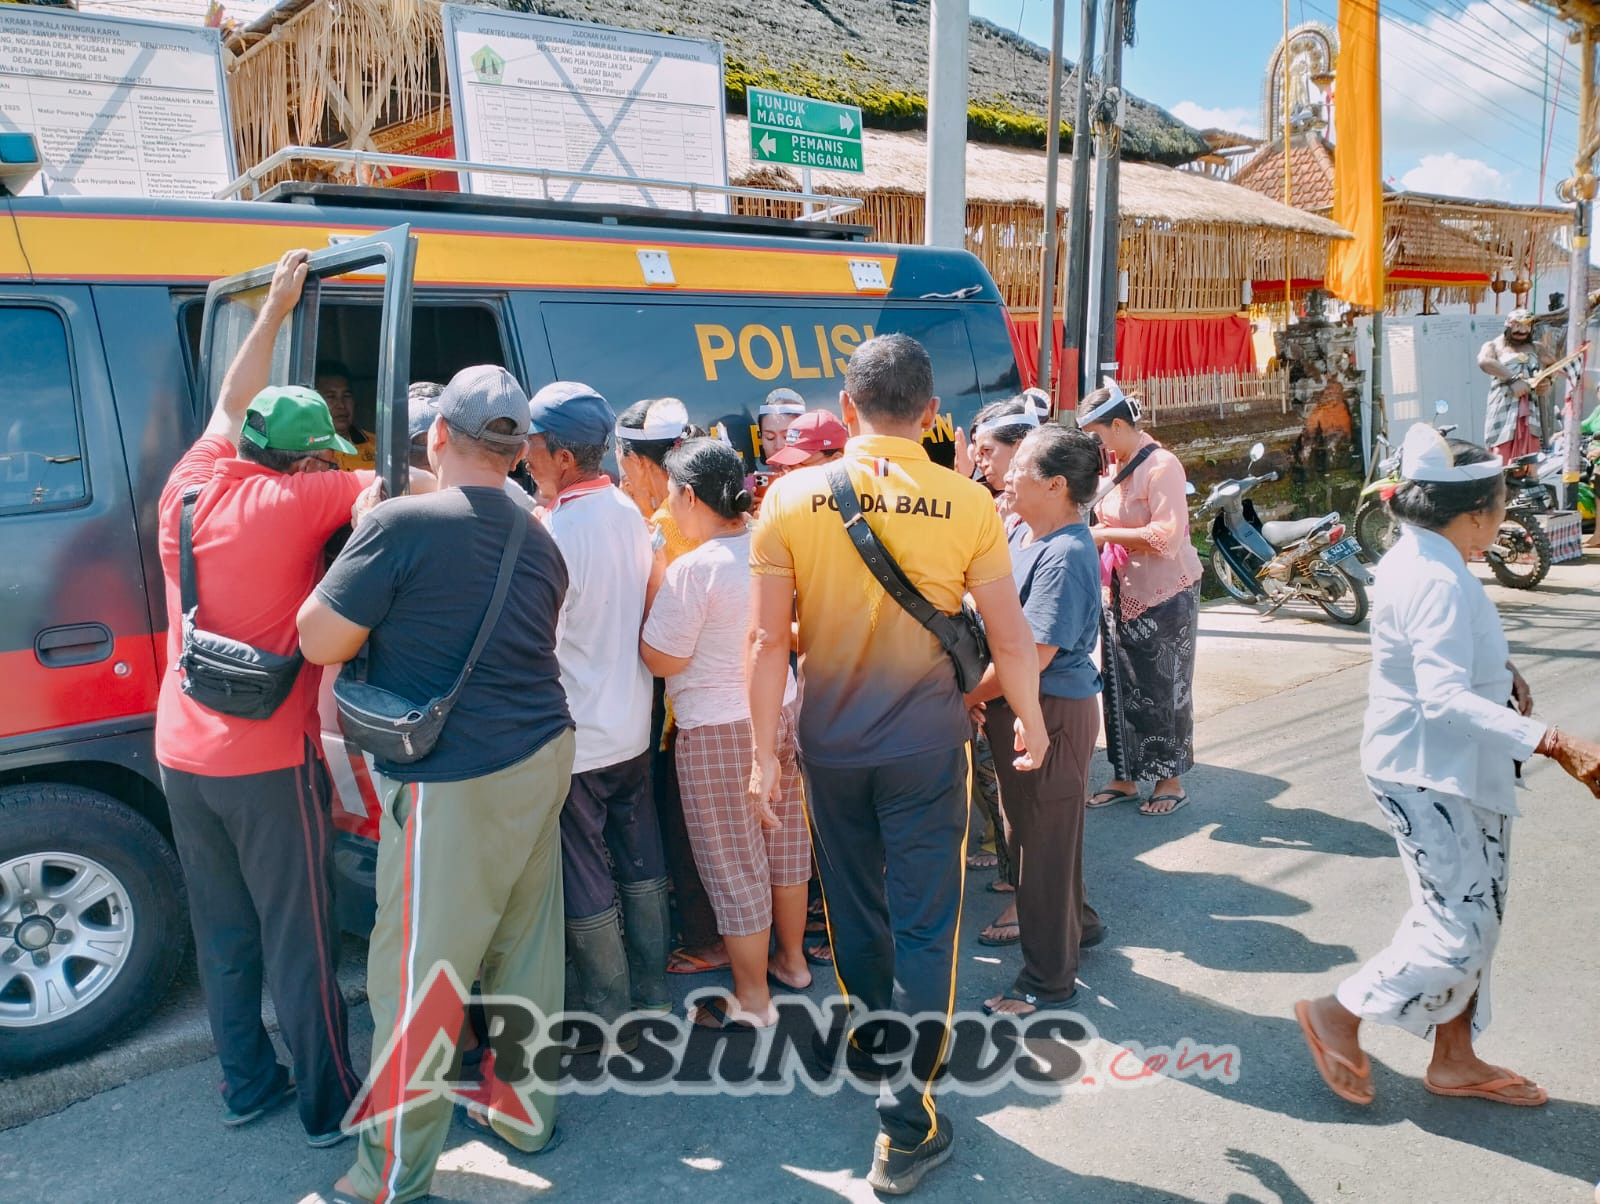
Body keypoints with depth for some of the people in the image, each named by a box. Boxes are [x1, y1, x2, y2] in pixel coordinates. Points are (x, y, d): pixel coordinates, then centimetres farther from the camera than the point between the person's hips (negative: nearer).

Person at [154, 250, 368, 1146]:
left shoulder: (190, 489, 5)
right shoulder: (292, 502, -14)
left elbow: (231, 407, 20)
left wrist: (276, 307, 25)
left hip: (183, 757, 7)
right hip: (270, 763, -7)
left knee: (223, 931, 18)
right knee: (301, 939, 4)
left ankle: (247, 1082, 31)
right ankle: (331, 1103, 15)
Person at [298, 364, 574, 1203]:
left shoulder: (401, 524, -15)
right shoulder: (537, 540, 8)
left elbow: (319, 642, -10)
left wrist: (357, 534, 1)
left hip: (451, 783, -7)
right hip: (541, 758, 8)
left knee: (417, 974, 4)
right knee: (526, 949, 19)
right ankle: (522, 1110, 35)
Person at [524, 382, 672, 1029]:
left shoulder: (556, 532, -22)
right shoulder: (629, 512, 1)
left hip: (576, 739, -8)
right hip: (632, 726, 8)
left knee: (585, 887, 7)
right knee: (641, 863, 18)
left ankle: (610, 1016, 20)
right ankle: (653, 993, 31)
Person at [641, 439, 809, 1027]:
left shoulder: (692, 569, -23)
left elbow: (661, 659, -16)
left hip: (716, 729, -7)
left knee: (733, 862, 6)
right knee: (782, 838, 21)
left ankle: (751, 999, 19)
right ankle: (792, 959, 40)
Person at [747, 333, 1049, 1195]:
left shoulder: (791, 498, -8)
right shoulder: (968, 504, -10)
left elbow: (768, 639, -8)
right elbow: (1010, 638, -4)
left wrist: (765, 749, 2)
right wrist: (1031, 724, 12)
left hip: (830, 744, 2)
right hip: (926, 746, -2)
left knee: (854, 908, 21)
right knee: (924, 924, 7)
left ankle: (879, 1044, 43)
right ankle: (905, 1122, 12)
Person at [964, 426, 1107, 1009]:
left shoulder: (1065, 556, -24)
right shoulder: (1021, 532, 6)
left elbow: (1032, 654, -26)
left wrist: (971, 697, -14)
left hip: (1051, 714, -10)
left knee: (1044, 838, 4)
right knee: (1027, 825, 24)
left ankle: (1049, 979, 20)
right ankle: (1073, 922, 46)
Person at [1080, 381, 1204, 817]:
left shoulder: (1161, 466, -16)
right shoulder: (1120, 466, 8)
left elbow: (1166, 536, -23)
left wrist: (1107, 535, -20)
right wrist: (1095, 534, 1)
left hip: (1165, 596, -8)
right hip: (1125, 593, 8)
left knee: (1163, 690, 3)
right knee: (1122, 686, 11)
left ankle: (1170, 781, 17)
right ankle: (1126, 776, 23)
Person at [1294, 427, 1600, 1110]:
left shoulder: (1419, 559, 9)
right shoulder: (1436, 581, -23)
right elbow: (1444, 697, -33)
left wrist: (1499, 670, 11)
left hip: (1450, 773, 11)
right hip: (1429, 778, -11)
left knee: (1470, 919, 17)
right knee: (1462, 932, -4)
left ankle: (1454, 1060, 30)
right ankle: (1337, 1015, 12)